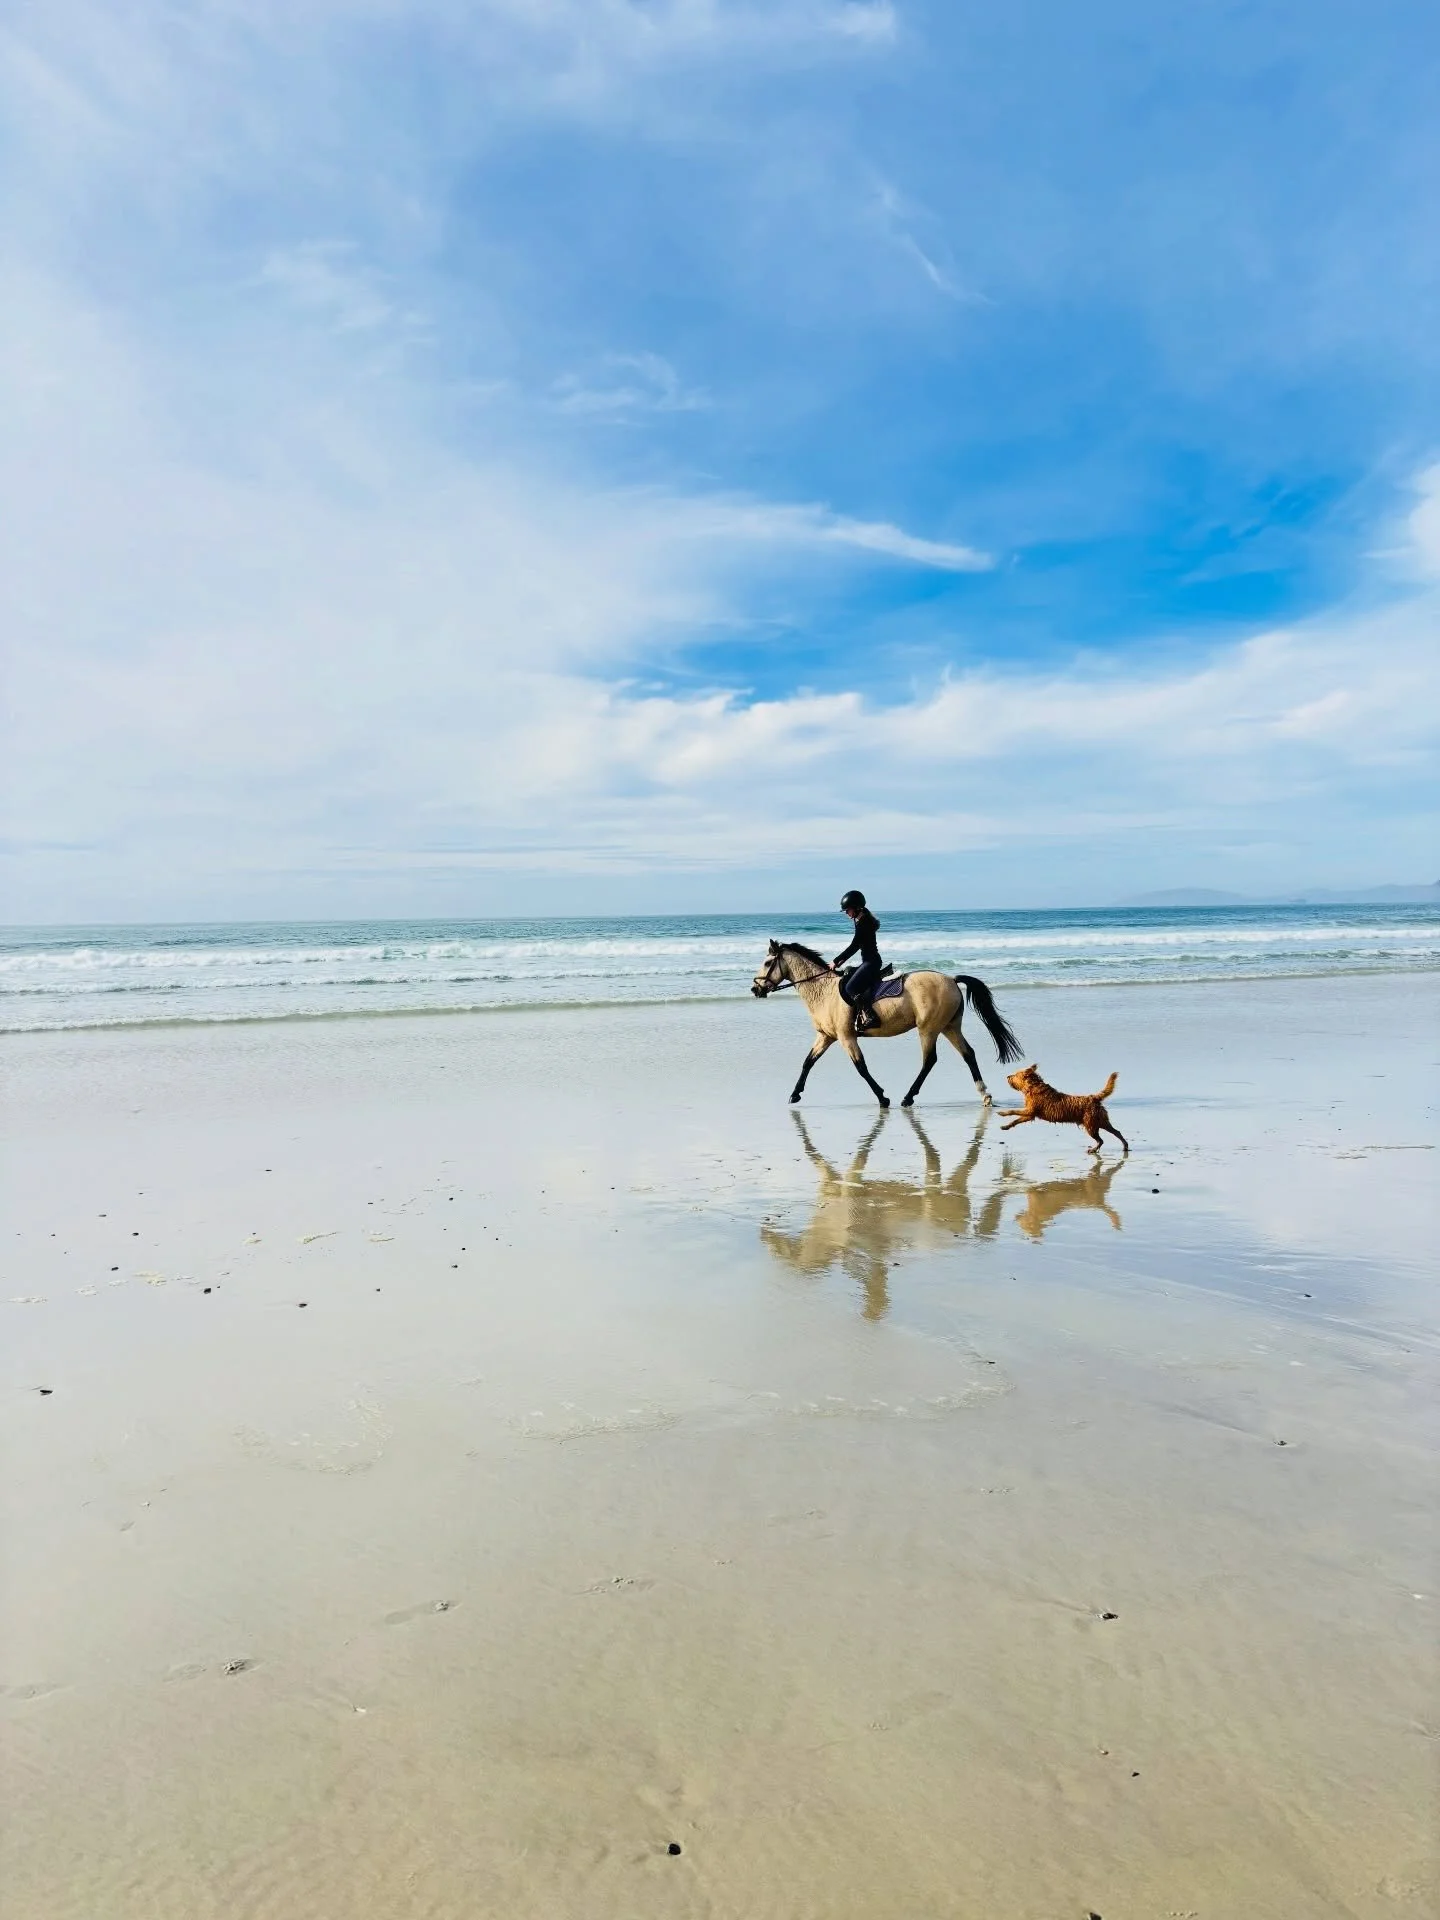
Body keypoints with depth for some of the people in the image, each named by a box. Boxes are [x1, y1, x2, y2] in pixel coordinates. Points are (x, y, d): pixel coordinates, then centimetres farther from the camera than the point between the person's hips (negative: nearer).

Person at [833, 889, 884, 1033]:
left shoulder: (863, 922, -17)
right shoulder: (860, 920, 14)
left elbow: (854, 946, -18)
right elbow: (855, 946, 19)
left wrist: (836, 961, -12)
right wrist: (842, 960, 12)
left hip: (871, 961, -11)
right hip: (869, 961, 11)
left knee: (850, 988, -20)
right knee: (843, 983, 14)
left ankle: (869, 1017, -23)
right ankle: (860, 1015, 13)